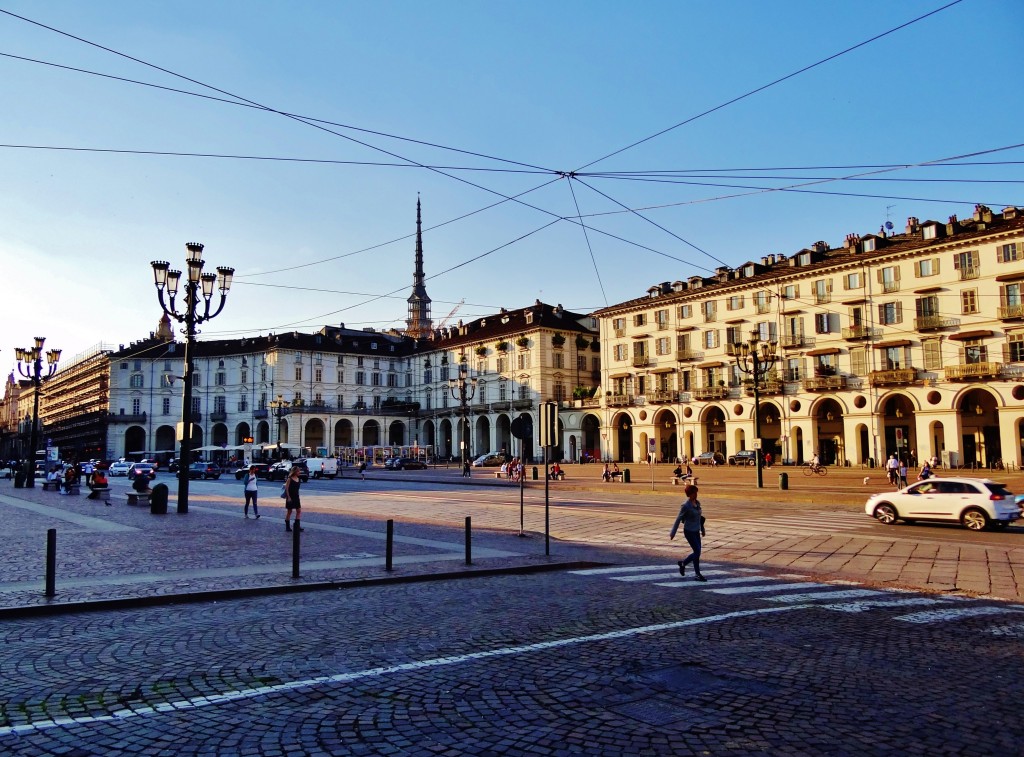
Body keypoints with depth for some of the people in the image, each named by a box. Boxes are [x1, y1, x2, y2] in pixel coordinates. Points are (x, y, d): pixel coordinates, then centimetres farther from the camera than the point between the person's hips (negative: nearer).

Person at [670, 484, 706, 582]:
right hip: (689, 531, -7)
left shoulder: (697, 503, 4)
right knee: (697, 552, -7)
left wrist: (702, 529, 21)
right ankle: (697, 574, 6)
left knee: (697, 552, 9)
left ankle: (683, 563, 31)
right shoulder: (686, 506, -16)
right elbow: (678, 519, -12)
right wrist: (673, 533, -10)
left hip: (696, 531, 7)